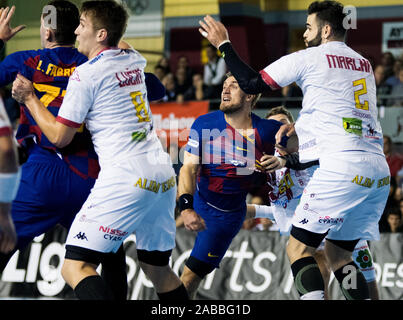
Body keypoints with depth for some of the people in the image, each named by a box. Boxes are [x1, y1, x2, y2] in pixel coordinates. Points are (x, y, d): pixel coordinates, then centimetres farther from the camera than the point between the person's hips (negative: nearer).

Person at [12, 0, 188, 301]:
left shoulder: (86, 74, -6)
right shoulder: (134, 61, 15)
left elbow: (60, 136, 1)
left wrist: (29, 98, 13)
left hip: (126, 181, -8)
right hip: (164, 176, 8)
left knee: (75, 266, -11)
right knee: (158, 269, 20)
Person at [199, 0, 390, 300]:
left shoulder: (310, 58, 0)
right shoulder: (365, 64, 20)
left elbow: (252, 83, 1)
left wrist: (223, 44, 11)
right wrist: (301, 125, 34)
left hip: (341, 166, -7)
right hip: (379, 170, 7)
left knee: (298, 248, -3)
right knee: (338, 254, 16)